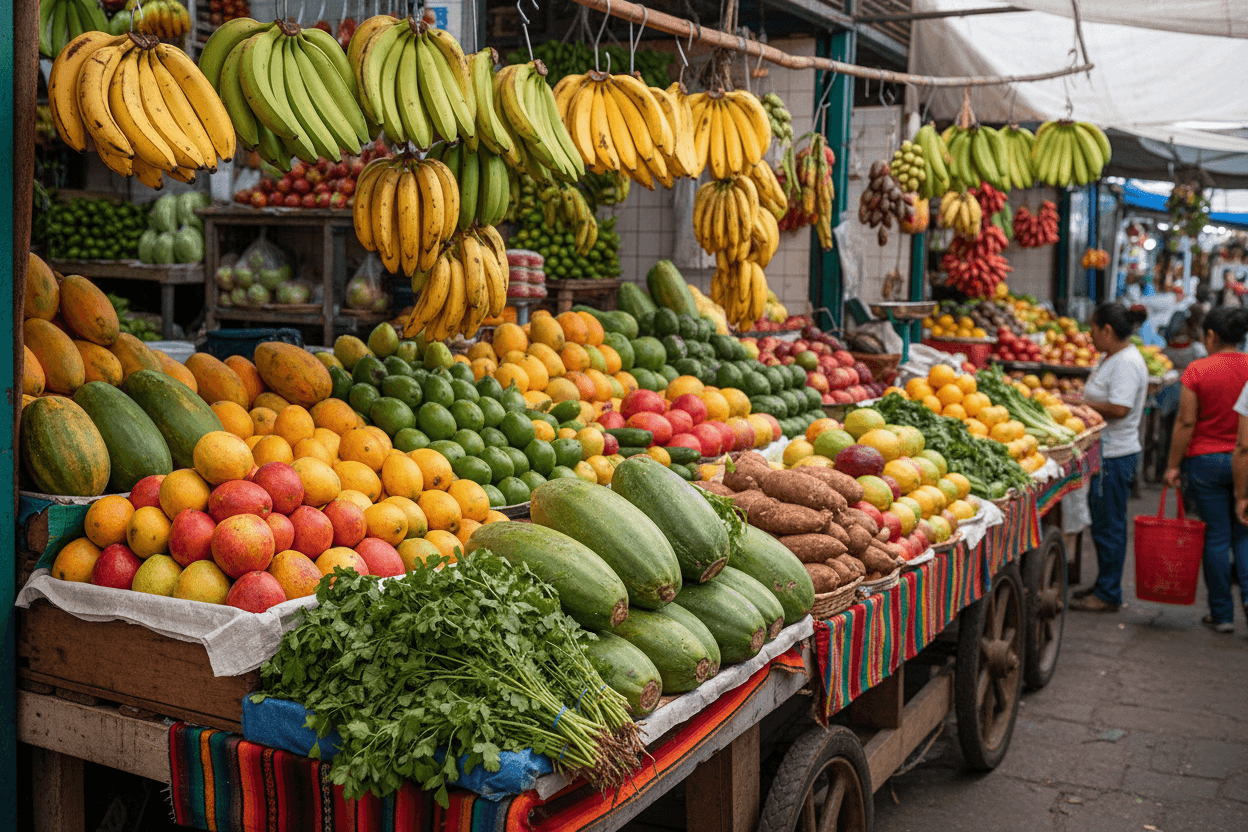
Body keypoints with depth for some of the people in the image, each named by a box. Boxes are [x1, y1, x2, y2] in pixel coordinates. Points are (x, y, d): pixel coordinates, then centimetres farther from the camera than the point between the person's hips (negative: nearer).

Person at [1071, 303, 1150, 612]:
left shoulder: (1127, 363, -18)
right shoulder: (1110, 358, 14)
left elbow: (1119, 408, -25)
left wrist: (1080, 404, -16)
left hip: (1115, 455, -10)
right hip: (1105, 451, 10)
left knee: (1109, 525, -2)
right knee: (1103, 522, 17)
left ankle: (1108, 595, 7)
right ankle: (1104, 585, 27)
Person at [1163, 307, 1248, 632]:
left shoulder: (1198, 370, -9)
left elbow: (1185, 422, -10)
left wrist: (1173, 465, -3)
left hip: (1207, 460, -2)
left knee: (1216, 538, 5)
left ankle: (1222, 614, 12)